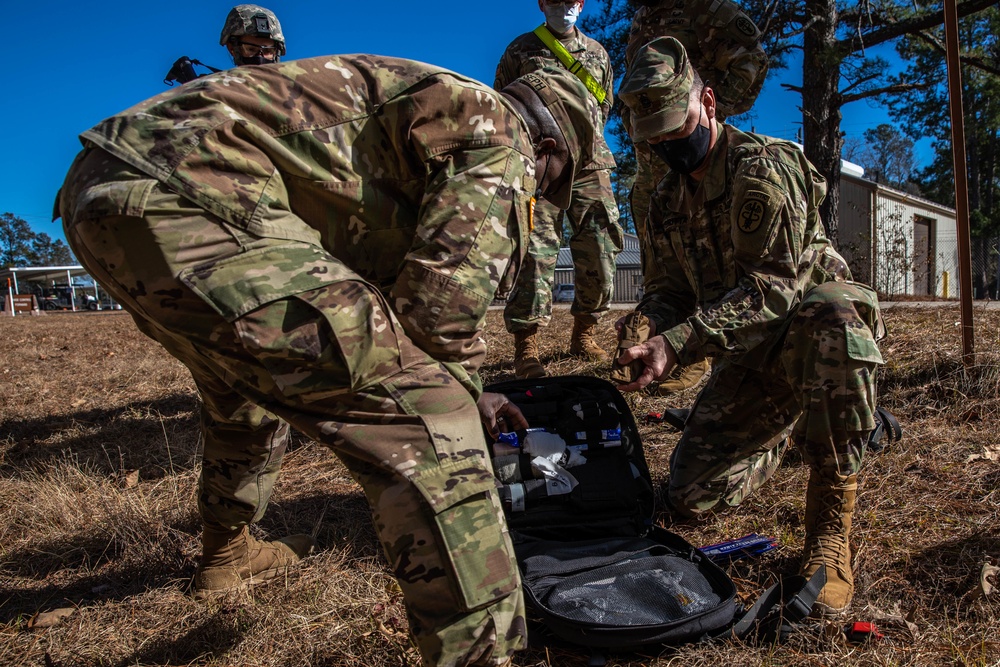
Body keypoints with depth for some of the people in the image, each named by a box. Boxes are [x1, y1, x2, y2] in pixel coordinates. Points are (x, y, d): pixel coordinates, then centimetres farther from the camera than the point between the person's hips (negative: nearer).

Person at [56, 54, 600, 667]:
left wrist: (465, 392, 39)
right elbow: (442, 301, -11)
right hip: (182, 202, -11)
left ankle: (228, 555, 54)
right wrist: (454, 394, 10)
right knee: (421, 415, -12)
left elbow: (382, 295, 35)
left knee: (249, 382, 33)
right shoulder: (499, 135, 2)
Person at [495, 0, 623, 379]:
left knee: (600, 251, 0)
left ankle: (583, 335, 15)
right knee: (536, 251, -13)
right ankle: (526, 348, -12)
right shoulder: (521, 50, 12)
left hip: (589, 164, 4)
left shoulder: (597, 53, 21)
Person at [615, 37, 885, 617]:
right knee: (692, 495, -4)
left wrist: (679, 342, -35)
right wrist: (659, 344, -16)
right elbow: (666, 291, 8)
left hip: (811, 329, -5)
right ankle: (782, 434, 28)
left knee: (829, 320, -44)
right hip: (748, 358, 6)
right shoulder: (669, 199, 7)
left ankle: (831, 536, -30)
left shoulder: (762, 167, -16)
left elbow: (772, 287, -25)